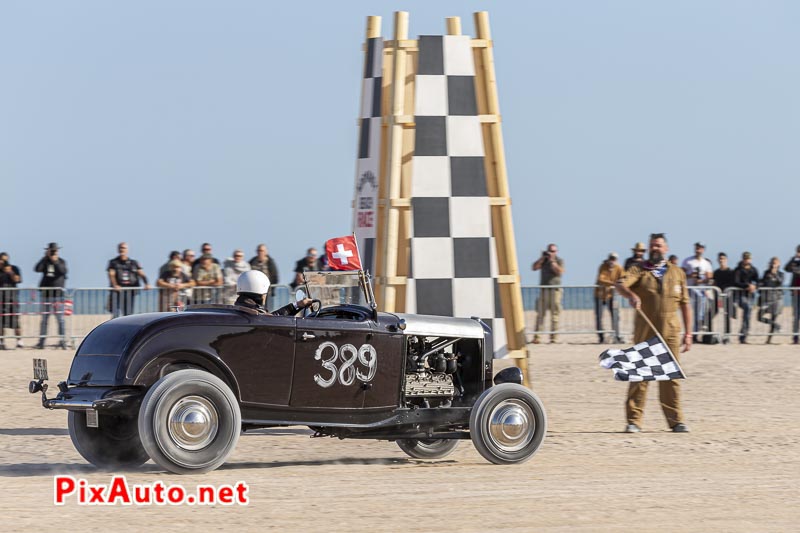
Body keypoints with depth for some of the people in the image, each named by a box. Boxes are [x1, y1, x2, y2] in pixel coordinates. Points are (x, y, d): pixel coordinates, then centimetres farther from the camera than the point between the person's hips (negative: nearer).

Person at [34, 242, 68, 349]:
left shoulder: (61, 262, 4)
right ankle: (41, 341, 7)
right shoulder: (45, 262, 7)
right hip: (45, 292, 2)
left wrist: (55, 262, -19)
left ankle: (62, 340, -1)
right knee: (44, 318, 4)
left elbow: (63, 271, -15)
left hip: (58, 293, -2)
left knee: (60, 318, -4)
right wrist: (45, 257, -12)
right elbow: (37, 269, -11)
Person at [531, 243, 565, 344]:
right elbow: (534, 268, 3)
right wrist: (542, 258, -3)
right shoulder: (543, 261, 15)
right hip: (544, 289, 3)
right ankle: (536, 337, -5)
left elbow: (559, 271, -12)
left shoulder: (559, 261, 5)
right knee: (540, 313, -3)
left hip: (555, 289, -3)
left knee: (555, 314, -4)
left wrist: (552, 261, -11)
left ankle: (554, 337, 0)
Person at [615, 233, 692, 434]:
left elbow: (685, 304, 13)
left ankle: (675, 420, 6)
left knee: (671, 377, 1)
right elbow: (620, 284, -13)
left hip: (670, 333, 1)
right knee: (639, 376, 0)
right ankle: (634, 421, 3)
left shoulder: (677, 273, 13)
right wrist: (631, 295, -35)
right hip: (644, 332, -1)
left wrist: (688, 333, 7)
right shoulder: (639, 270, 6)